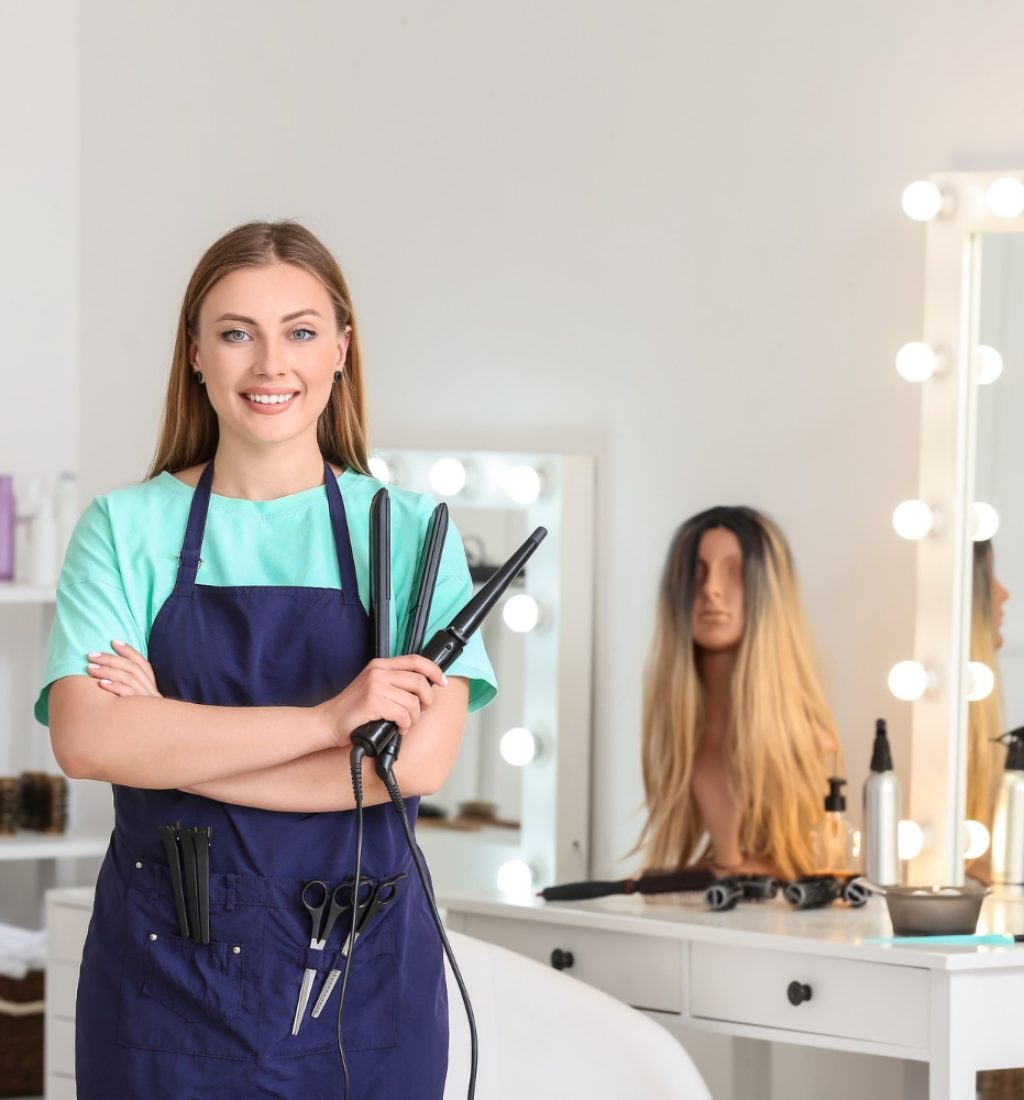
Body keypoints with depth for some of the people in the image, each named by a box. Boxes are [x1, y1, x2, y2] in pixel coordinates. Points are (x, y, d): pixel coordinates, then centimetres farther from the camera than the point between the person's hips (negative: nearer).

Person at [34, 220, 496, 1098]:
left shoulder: (408, 530, 1)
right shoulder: (127, 527, 1)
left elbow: (420, 759, -13)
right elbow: (84, 738, -14)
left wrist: (167, 737, -14)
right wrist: (326, 719, -19)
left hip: (360, 971, 0)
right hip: (166, 971, 0)